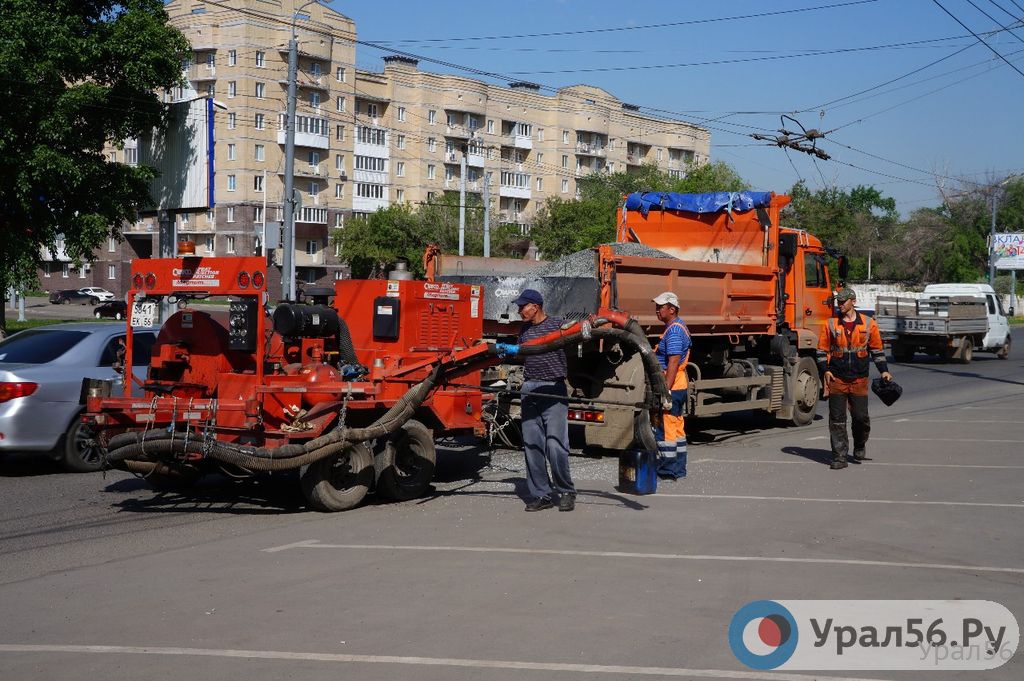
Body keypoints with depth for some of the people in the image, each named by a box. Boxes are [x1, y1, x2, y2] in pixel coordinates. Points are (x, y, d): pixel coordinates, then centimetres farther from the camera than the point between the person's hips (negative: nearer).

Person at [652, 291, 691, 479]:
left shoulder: (674, 331, -16)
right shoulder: (678, 327, 17)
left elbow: (673, 362, -23)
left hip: (671, 386, -11)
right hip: (679, 386, 11)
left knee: (664, 428, -6)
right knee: (676, 428, 14)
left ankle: (668, 470, -3)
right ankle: (678, 469, 20)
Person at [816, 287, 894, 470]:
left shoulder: (868, 324, 5)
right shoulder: (831, 324, 4)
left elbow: (877, 350, 14)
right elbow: (822, 350, 9)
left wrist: (884, 371, 6)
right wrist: (825, 370, -3)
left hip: (859, 380, 0)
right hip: (837, 379, 0)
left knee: (861, 417, 3)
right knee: (837, 420, -2)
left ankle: (860, 447, 29)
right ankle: (839, 456, 3)